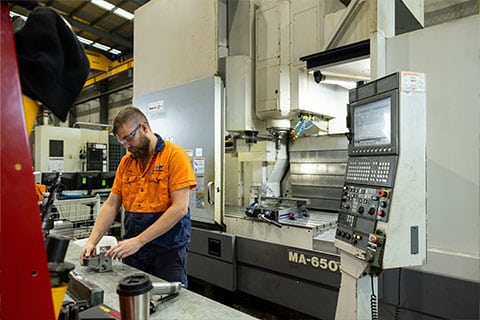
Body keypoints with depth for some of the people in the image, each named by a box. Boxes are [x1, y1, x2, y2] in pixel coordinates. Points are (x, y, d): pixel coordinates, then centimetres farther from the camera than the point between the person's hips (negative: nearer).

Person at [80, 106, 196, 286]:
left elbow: (180, 208, -19)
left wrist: (138, 241, -19)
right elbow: (111, 205, 10)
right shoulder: (126, 162, 7)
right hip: (132, 251, 5)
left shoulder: (175, 155, -11)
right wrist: (92, 241, -2)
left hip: (168, 252, -5)